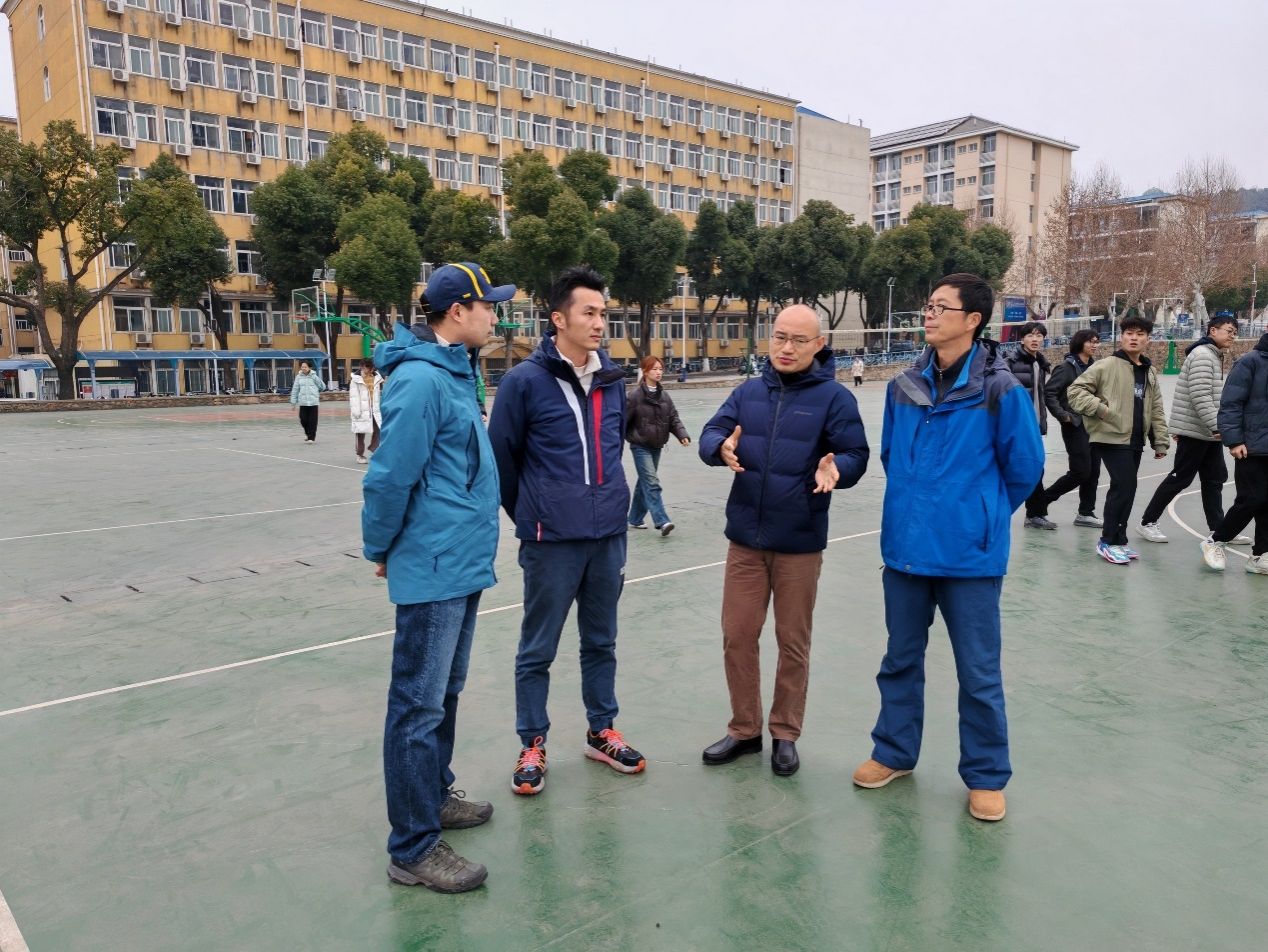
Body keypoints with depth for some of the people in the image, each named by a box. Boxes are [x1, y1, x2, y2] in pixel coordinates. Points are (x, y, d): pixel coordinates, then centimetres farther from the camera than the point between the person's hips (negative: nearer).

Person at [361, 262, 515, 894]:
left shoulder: (454, 371, 12)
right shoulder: (421, 379, -19)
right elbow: (391, 475, -19)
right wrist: (380, 550, -6)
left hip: (463, 563, 10)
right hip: (434, 568, -10)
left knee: (446, 692, 21)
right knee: (419, 704, 0)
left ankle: (434, 794, 38)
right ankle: (413, 848, 12)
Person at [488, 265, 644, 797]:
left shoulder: (613, 379, 4)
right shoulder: (526, 381, -11)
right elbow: (502, 456, -3)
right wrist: (529, 516, 6)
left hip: (609, 534, 5)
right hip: (552, 540, -5)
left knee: (601, 641, 18)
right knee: (538, 649, 8)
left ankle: (602, 733, 34)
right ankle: (532, 746, 24)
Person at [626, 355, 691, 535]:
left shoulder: (664, 396, 7)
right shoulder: (635, 395, -12)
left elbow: (673, 418, 5)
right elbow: (623, 420, -9)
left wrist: (682, 435, -11)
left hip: (656, 446, 7)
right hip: (640, 446, -7)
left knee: (644, 482, 15)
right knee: (651, 483, -14)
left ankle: (635, 519, 27)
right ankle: (662, 521, -21)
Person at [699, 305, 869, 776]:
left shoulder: (834, 397, -4)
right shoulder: (748, 391, 7)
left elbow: (856, 455, -7)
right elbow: (710, 434, 2)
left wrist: (835, 468, -29)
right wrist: (722, 448, -22)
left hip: (800, 543, -3)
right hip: (745, 537, 4)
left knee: (793, 643, 9)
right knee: (737, 637, 10)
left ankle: (785, 734, 27)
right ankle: (744, 729, 28)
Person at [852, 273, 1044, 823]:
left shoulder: (999, 390, -11)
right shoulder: (904, 386, 3)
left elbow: (1023, 469, -1)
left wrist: (982, 516, 10)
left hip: (970, 554, -4)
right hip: (906, 548, 4)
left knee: (978, 672, 8)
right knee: (901, 659, 17)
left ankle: (986, 777, 26)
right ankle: (894, 752, 35)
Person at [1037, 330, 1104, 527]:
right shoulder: (1067, 367, -11)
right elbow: (1049, 392, -15)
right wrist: (1062, 415, -18)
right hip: (1075, 426, -7)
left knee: (1093, 471, 8)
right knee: (1080, 472, -8)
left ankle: (1086, 513, 18)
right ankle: (1042, 500, 6)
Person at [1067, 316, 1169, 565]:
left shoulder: (1150, 373, 14)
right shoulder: (1106, 366, -7)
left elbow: (1156, 410, 17)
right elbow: (1075, 390, -10)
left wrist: (1160, 441, 13)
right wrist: (1100, 408, -18)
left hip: (1135, 441, 7)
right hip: (1112, 437, -7)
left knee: (1123, 488, 11)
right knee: (1125, 486, -13)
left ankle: (1117, 540, 22)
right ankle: (1109, 541, -2)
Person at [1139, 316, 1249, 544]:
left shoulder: (1215, 356, 17)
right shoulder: (1202, 355, -15)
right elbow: (1200, 397, -24)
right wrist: (1217, 426, -25)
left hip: (1208, 431, 10)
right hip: (1196, 431, -10)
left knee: (1215, 479, 11)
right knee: (1180, 478, -3)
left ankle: (1218, 528, 17)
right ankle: (1147, 522, 5)